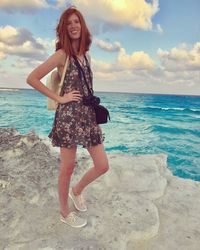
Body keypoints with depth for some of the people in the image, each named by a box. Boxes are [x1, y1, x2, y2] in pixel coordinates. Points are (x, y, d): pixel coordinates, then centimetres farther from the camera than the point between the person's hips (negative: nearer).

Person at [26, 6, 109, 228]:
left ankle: (77, 190, 35)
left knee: (103, 166, 7)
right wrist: (59, 98, -10)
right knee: (67, 168, 7)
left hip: (88, 115, 7)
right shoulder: (62, 54, -4)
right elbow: (31, 79, -9)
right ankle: (64, 212, 30)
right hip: (68, 116, -6)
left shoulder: (85, 54, 15)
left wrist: (93, 105, 15)